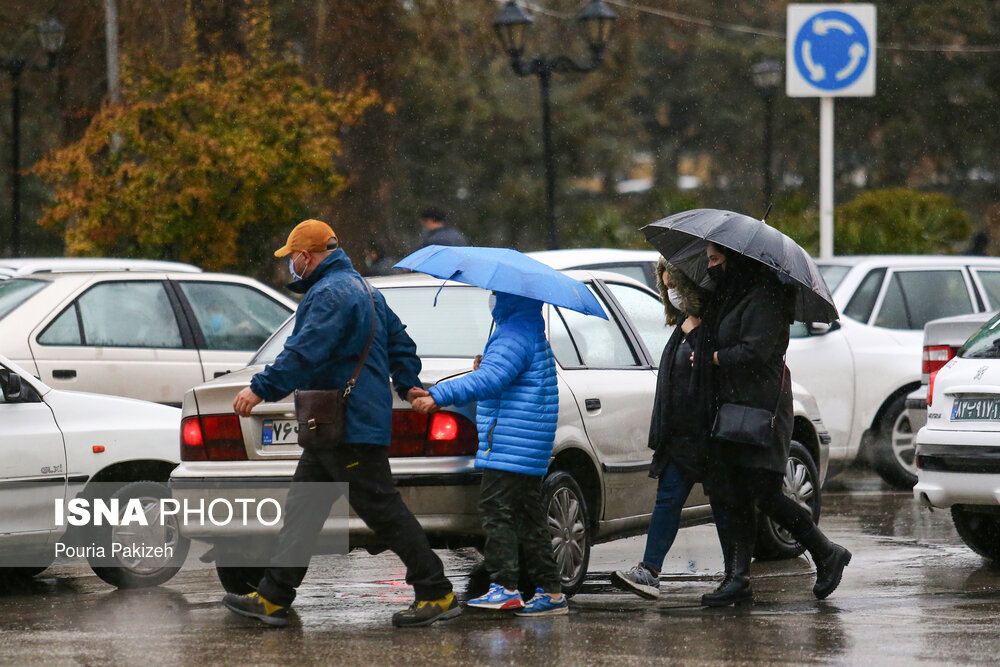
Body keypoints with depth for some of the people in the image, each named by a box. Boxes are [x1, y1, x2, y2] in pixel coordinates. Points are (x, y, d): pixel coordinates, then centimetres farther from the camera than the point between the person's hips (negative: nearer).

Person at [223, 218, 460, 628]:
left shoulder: (330, 294, -16)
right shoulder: (359, 288, 20)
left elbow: (305, 353, -27)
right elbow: (399, 341, 25)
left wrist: (261, 389, -27)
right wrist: (407, 384, 21)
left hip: (352, 429, -11)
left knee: (382, 509, -8)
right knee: (303, 508, 11)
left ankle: (437, 594, -6)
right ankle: (272, 598, 14)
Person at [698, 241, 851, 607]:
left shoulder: (762, 298, -12)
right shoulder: (727, 295, 18)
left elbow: (755, 351, -20)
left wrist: (709, 358, -10)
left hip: (761, 410, -10)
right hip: (727, 410, 10)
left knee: (764, 494, -10)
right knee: (728, 495, 3)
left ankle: (827, 554, 6)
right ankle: (738, 580, 4)